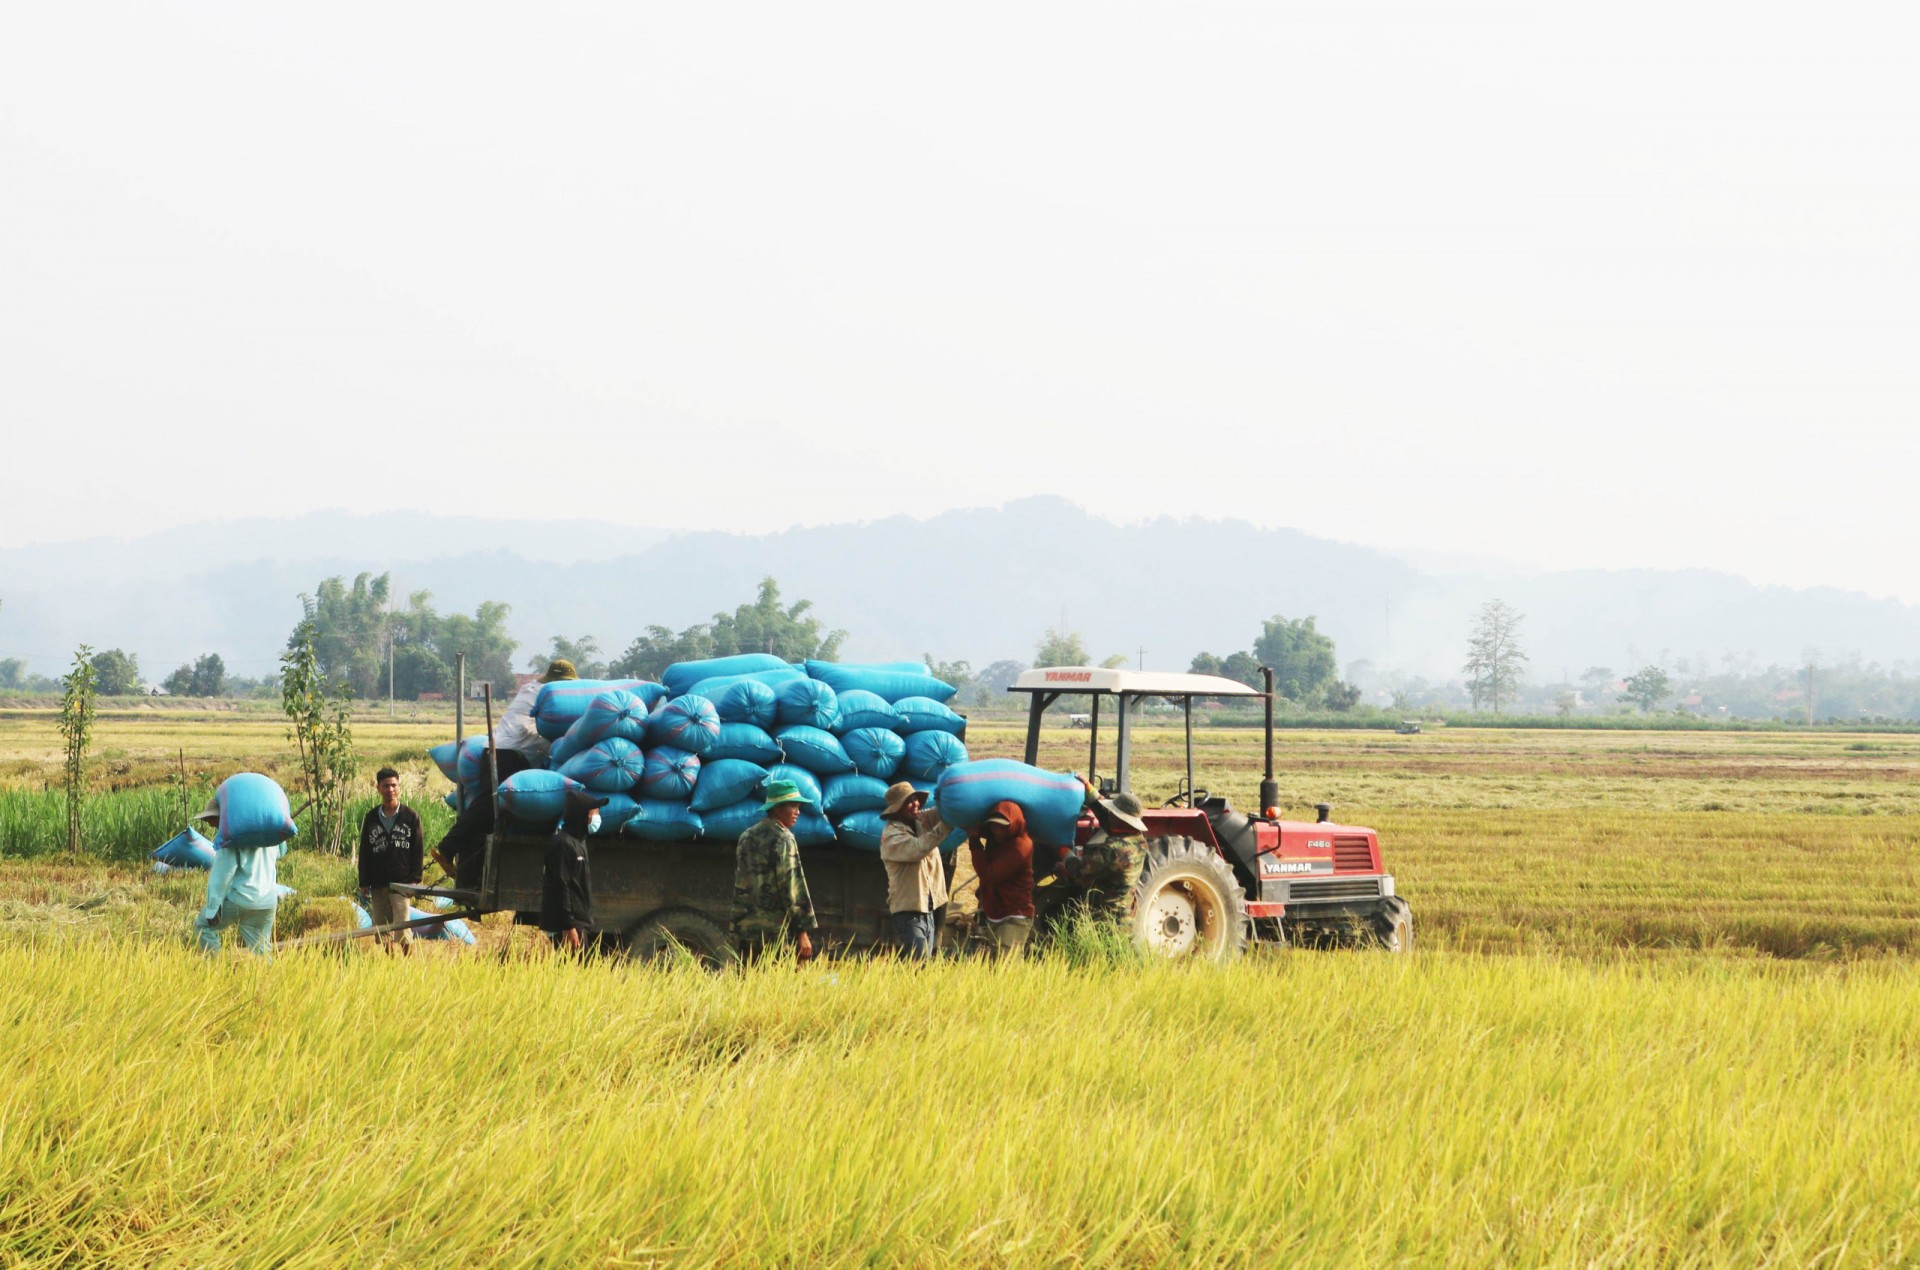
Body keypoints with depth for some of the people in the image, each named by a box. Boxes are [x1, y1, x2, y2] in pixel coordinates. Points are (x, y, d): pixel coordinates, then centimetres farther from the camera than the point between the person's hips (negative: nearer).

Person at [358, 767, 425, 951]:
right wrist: (364, 882, 5)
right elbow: (364, 851, 11)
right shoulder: (371, 818, 10)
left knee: (402, 932, -10)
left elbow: (418, 850, 3)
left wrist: (414, 878, -6)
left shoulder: (411, 816, 3)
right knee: (382, 933, 6)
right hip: (378, 884, 3)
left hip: (401, 882, -3)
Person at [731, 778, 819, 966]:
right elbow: (792, 887, -14)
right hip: (779, 933, -8)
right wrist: (803, 931, -13)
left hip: (746, 930, 8)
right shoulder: (783, 839, -9)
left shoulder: (747, 837, 15)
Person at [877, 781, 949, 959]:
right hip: (908, 910, -7)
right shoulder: (891, 834, -12)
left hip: (929, 907, 7)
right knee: (919, 960, -19)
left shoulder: (924, 820, 8)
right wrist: (945, 825, -29)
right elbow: (919, 848, -25)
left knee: (925, 961, 8)